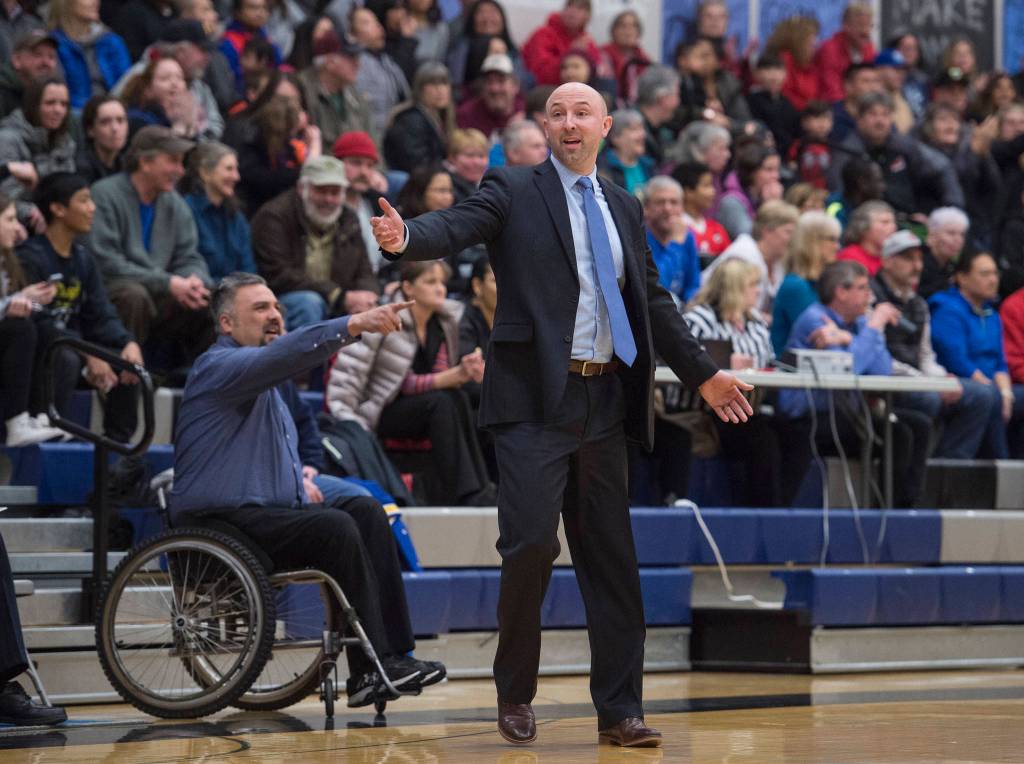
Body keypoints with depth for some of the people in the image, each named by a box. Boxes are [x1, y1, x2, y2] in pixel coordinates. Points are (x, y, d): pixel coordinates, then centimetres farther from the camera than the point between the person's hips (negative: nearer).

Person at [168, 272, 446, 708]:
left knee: (367, 511, -11)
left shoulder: (262, 380, 23)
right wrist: (353, 325, -40)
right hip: (220, 525, -9)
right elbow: (284, 355, -29)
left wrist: (300, 481, 14)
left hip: (273, 514, 9)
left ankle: (394, 654, -20)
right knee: (335, 527, -27)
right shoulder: (220, 367, -8)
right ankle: (369, 669, -26)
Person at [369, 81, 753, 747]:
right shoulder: (514, 193, 1)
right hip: (536, 399, -5)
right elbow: (454, 228, -16)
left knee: (612, 558, 6)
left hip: (604, 402, 5)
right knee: (531, 543, -14)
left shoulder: (624, 208, 16)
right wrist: (406, 238, -38)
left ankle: (620, 711, 12)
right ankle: (516, 693, 6)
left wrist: (703, 373, 25)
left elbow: (654, 300, 24)